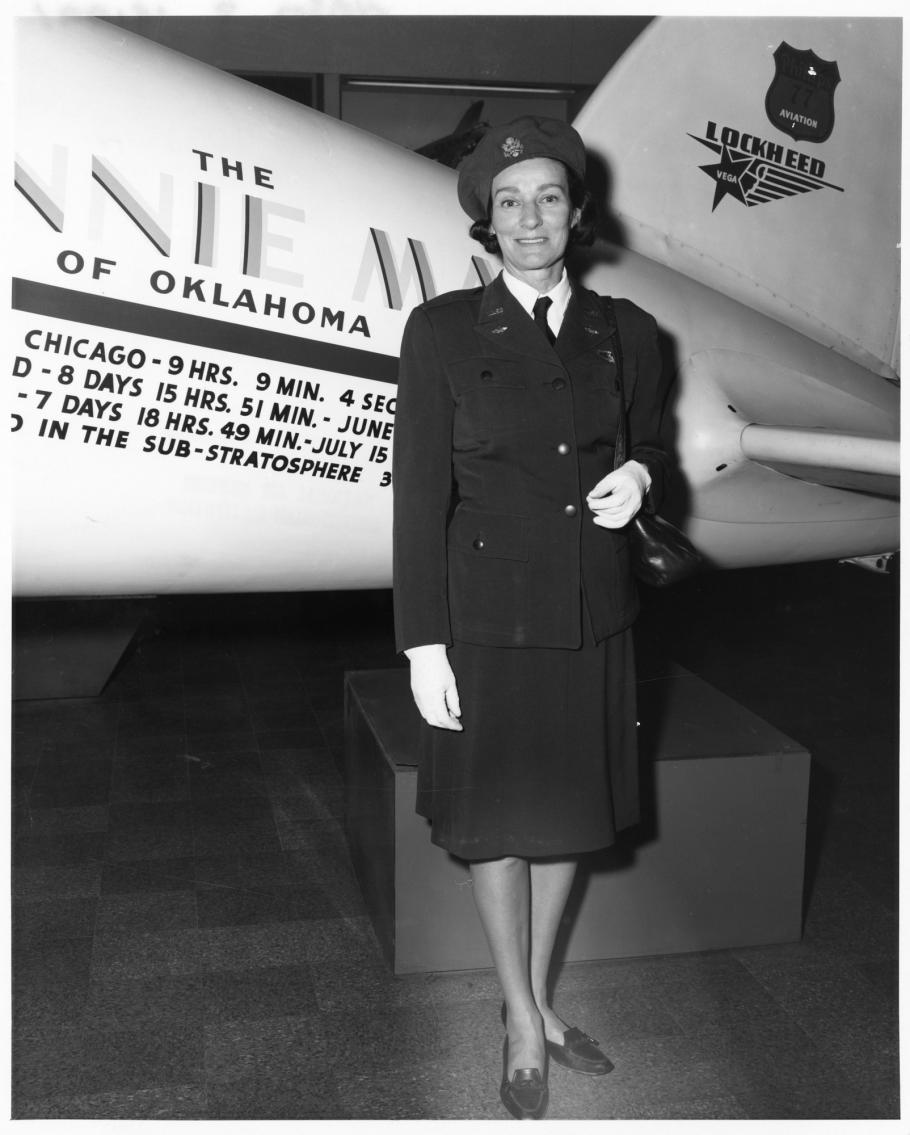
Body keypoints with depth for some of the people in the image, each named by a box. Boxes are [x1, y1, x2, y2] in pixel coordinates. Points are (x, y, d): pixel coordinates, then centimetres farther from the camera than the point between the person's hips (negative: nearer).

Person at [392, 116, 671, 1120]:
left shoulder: (624, 332, 2)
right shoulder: (443, 329, -7)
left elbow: (651, 445, 17)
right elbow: (419, 492, -9)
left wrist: (639, 477, -9)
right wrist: (423, 643, -12)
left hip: (592, 613, 4)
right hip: (489, 612, -3)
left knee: (566, 814, 16)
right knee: (496, 822, 10)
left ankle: (537, 1001, 38)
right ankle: (524, 1027, 30)